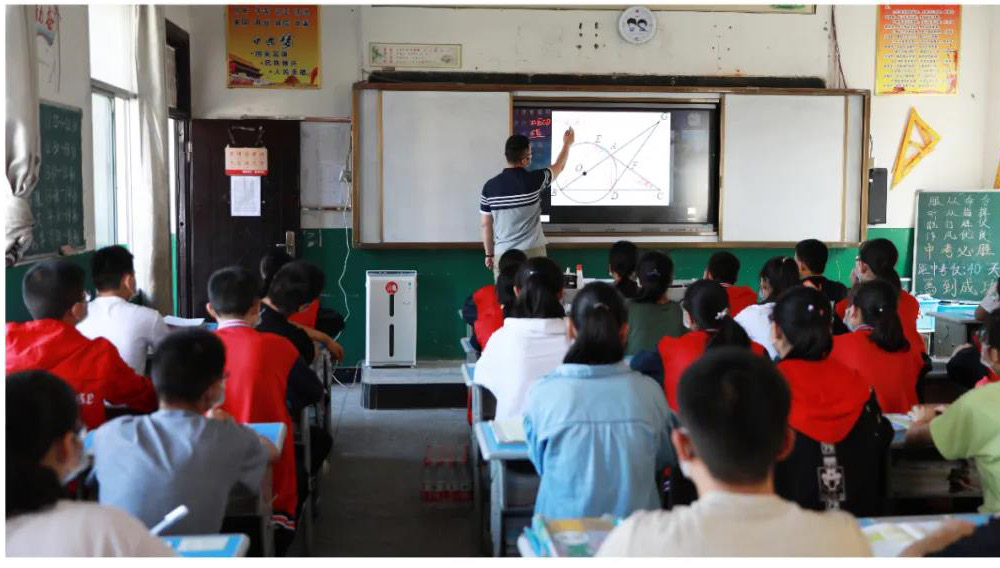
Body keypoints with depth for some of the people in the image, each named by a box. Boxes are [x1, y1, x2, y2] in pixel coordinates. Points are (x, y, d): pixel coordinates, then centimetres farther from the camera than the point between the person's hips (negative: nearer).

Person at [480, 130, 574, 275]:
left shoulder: (489, 186, -3)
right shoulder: (534, 180, -9)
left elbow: (486, 225, 4)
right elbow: (559, 167, 12)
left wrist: (489, 254, 16)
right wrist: (567, 144, 30)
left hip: (503, 254, 2)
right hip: (532, 252, -2)